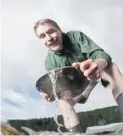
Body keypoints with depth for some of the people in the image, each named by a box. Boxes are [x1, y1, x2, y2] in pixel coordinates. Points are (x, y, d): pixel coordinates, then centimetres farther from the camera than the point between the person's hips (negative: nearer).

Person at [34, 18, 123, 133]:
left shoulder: (76, 36, -25)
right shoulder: (49, 62, -18)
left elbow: (101, 54, -36)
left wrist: (98, 64, -62)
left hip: (98, 73, -2)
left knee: (110, 67, -34)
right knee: (63, 100, -26)